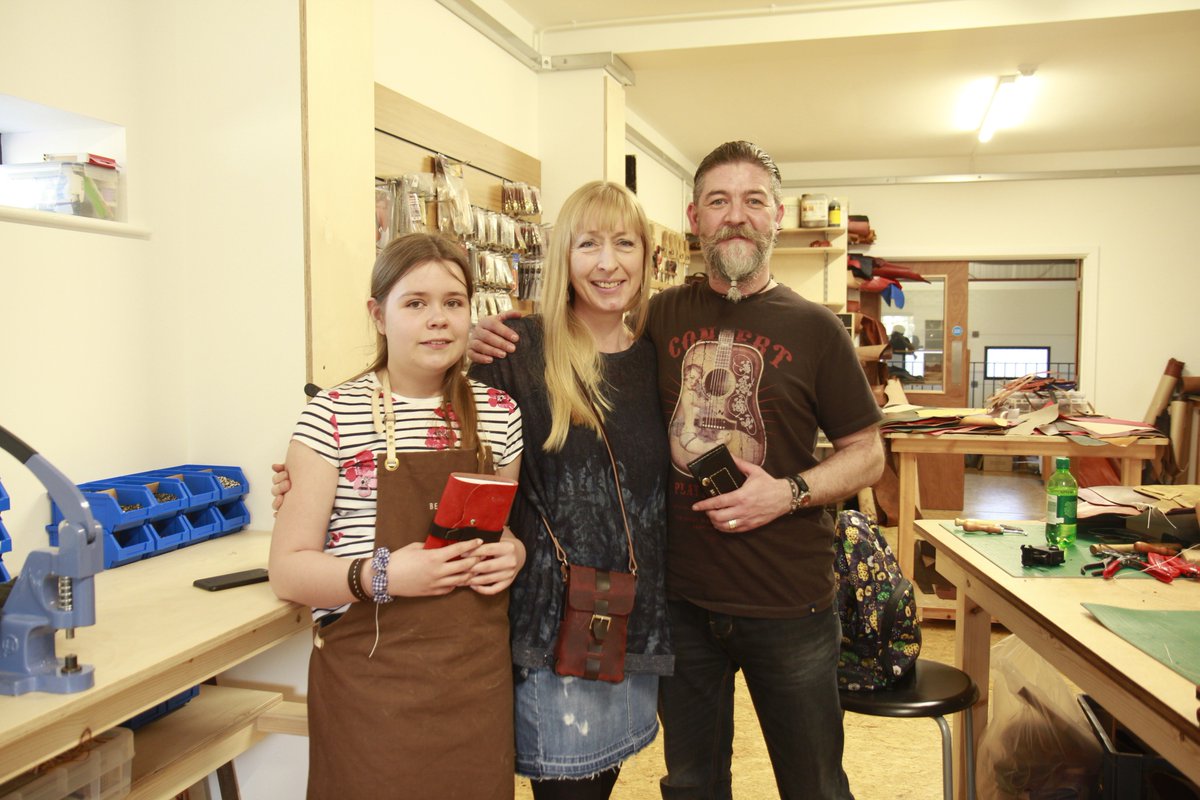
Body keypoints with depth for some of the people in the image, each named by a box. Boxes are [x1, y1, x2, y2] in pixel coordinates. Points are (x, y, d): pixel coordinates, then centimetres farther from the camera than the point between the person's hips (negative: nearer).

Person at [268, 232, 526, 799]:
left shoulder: (499, 414, 6)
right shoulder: (333, 417, -6)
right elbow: (287, 570, -7)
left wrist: (511, 555, -3)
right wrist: (380, 575, -22)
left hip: (479, 676, 4)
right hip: (370, 678, -3)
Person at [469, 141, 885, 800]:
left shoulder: (813, 327, -4)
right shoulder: (660, 317, 1)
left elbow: (867, 455, 1)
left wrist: (789, 493, -16)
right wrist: (494, 345, -7)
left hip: (788, 604, -1)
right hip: (680, 597, 2)